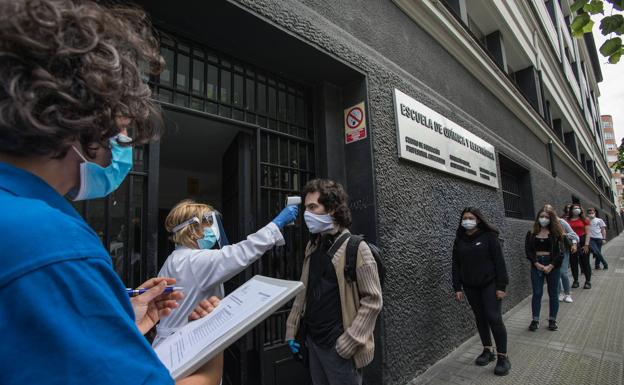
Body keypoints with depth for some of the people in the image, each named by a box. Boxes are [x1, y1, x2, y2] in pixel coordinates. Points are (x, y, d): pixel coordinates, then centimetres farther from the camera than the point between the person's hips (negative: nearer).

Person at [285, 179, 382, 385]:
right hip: (313, 341, 6)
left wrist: (349, 342, -17)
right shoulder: (312, 246, 4)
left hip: (339, 347, -6)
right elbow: (304, 291, 11)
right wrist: (292, 330, 9)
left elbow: (372, 300, -16)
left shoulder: (356, 248, -15)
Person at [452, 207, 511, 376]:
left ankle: (503, 356, 7)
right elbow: (456, 265, 6)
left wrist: (501, 286, -13)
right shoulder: (459, 240, 4)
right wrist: (457, 287, 2)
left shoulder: (489, 236, -7)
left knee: (494, 318, -6)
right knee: (480, 317, 12)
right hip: (470, 286, 4)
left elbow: (499, 261, -9)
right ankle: (487, 350, 26)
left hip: (490, 284, -4)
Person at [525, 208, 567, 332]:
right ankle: (535, 320, 10)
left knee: (553, 294, 8)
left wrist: (550, 266, -14)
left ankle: (552, 320, 22)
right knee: (537, 293, 2)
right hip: (536, 265, 1)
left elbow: (560, 251, -5)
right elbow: (528, 250, 0)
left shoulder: (556, 233, 1)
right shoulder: (531, 233, 4)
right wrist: (536, 264, -13)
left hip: (552, 265, 0)